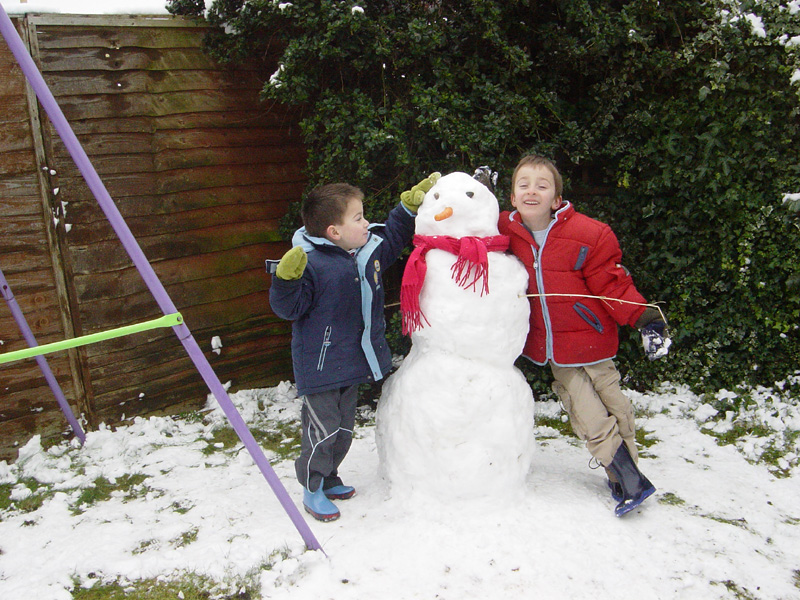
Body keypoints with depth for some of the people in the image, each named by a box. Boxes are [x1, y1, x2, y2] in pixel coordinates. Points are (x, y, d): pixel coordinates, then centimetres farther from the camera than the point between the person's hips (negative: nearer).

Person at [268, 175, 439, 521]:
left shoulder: (369, 250, 3)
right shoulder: (310, 264, -21)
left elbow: (393, 236, 22)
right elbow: (288, 307, -19)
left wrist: (410, 204, 16)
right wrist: (287, 279, -37)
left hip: (353, 362, 8)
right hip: (321, 366, -8)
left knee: (344, 427, 20)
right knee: (322, 429, 0)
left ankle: (329, 479, 39)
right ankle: (313, 489, 21)